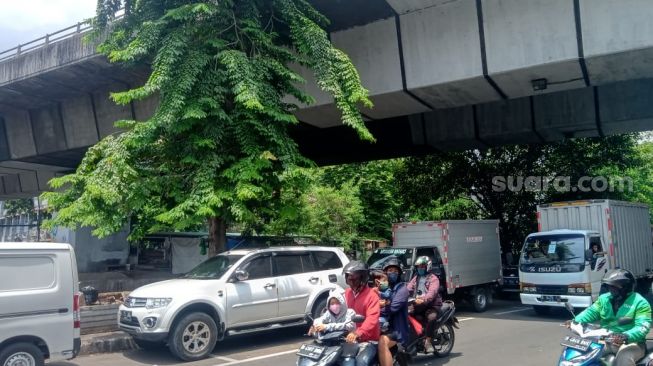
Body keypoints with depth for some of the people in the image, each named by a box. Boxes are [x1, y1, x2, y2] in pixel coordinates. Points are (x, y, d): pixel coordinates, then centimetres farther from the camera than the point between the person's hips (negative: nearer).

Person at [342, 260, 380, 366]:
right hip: (349, 338, 6)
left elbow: (372, 319, -23)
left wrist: (357, 333, -39)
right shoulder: (347, 293, 12)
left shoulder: (371, 295, -10)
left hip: (368, 340, -6)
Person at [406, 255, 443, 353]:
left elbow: (432, 292, -20)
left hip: (431, 305, -6)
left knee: (431, 317, -35)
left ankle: (428, 340, -25)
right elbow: (408, 289, 7)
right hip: (418, 305, 6)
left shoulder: (433, 279, -2)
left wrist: (423, 300, -39)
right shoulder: (415, 278, 20)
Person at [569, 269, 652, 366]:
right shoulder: (604, 298, 11)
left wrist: (626, 336, -39)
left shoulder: (640, 302, -8)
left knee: (624, 358, -36)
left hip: (631, 342, -5)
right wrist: (576, 321, -16)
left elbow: (643, 327, -20)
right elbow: (592, 312, 5)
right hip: (606, 341, 6)